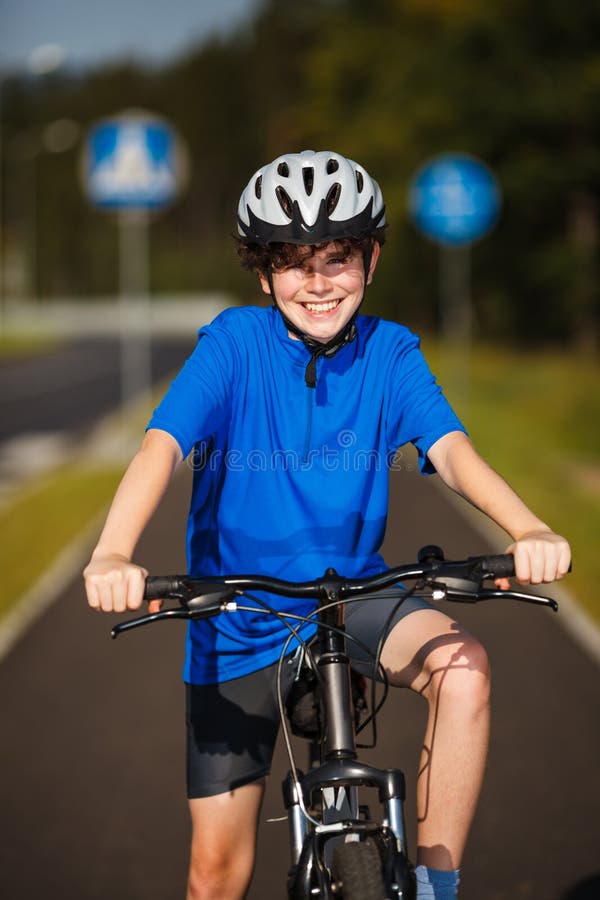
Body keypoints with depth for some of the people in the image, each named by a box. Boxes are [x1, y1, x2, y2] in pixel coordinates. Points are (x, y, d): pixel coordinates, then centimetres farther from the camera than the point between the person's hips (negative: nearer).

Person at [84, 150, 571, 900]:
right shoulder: (235, 345, -13)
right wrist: (112, 556, -47)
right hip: (238, 621, -1)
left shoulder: (389, 353, -7)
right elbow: (161, 447, -27)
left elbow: (450, 448, -22)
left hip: (351, 596, 1)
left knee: (462, 665, -32)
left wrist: (528, 530, -43)